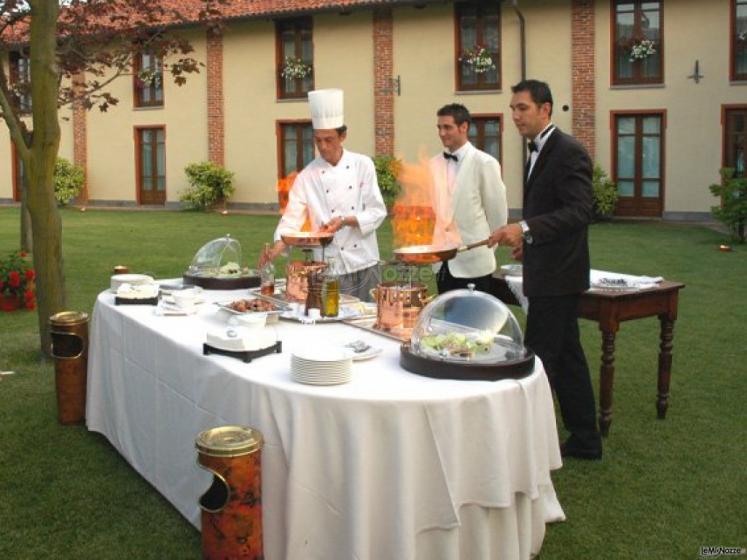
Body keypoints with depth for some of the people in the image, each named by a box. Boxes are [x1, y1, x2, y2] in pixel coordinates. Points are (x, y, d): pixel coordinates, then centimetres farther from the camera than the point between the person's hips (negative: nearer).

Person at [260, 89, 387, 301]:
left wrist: (345, 220, -17)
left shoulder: (362, 164, 0)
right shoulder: (308, 176, -2)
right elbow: (292, 219, -5)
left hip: (365, 264, 1)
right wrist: (277, 248, -22)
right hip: (330, 267, -1)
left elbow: (377, 212, -1)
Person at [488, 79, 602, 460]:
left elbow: (579, 211, -25)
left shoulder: (568, 152, -16)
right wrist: (528, 241, 19)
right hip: (549, 271, 10)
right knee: (566, 355, 15)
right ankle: (585, 440, 25)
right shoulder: (539, 151, 15)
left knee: (538, 357, -6)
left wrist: (525, 228, -33)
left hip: (557, 274, -10)